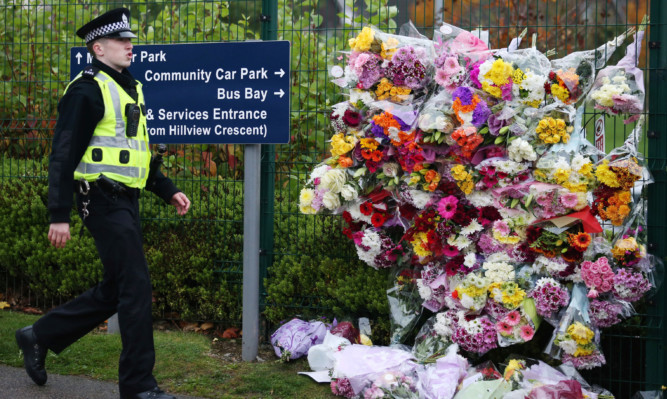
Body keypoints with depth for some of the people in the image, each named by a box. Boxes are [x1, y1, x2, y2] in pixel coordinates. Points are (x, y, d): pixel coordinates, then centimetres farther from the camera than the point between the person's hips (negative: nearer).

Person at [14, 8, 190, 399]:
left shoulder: (129, 88, 18)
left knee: (115, 290, 15)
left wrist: (168, 190, 20)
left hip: (126, 202, 10)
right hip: (105, 202, -10)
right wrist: (59, 215, -19)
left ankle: (39, 336, 29)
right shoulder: (88, 91, -11)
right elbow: (64, 155, -15)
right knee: (136, 287, -7)